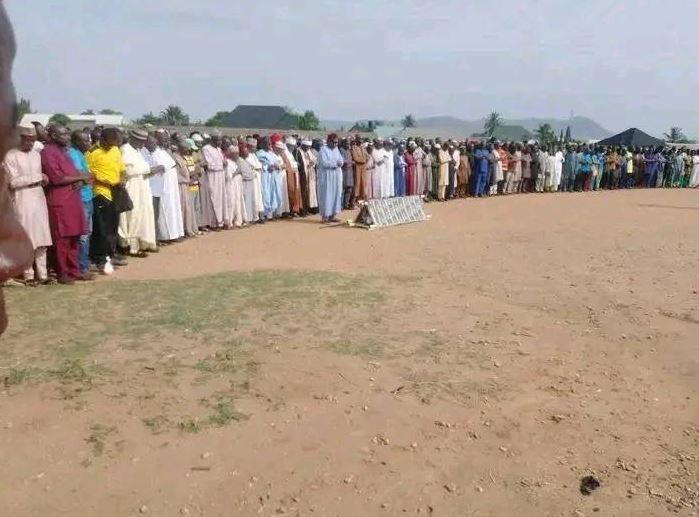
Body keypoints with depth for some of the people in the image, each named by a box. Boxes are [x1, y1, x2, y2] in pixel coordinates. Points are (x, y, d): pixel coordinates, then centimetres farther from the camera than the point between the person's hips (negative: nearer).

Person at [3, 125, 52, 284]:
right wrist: (36, 177, -11)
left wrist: (43, 180, -4)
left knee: (42, 238, 4)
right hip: (22, 202, -5)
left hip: (39, 200, 5)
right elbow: (13, 182, -12)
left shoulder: (37, 154, 13)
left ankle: (42, 273, 9)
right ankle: (29, 275, 6)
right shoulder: (11, 156, -5)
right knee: (26, 239, -3)